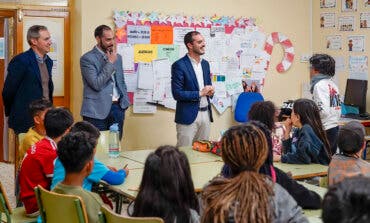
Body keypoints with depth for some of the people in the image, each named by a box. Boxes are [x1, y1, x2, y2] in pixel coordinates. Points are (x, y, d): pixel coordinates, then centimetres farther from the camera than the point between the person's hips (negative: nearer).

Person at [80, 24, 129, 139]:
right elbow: (96, 84, -16)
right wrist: (110, 63, -12)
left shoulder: (117, 57, 14)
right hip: (97, 111, -6)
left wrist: (125, 101, 9)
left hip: (117, 108, 6)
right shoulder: (87, 59, -7)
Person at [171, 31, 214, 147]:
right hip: (188, 116, -6)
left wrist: (210, 91, -1)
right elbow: (177, 94, -14)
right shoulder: (179, 65, -10)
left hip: (205, 114, 6)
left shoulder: (205, 63, 12)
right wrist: (200, 93, -14)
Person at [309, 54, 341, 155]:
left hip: (325, 131, -9)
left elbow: (323, 111, -21)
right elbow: (338, 110, 14)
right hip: (335, 127, 9)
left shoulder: (320, 85, -12)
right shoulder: (333, 84, 13)